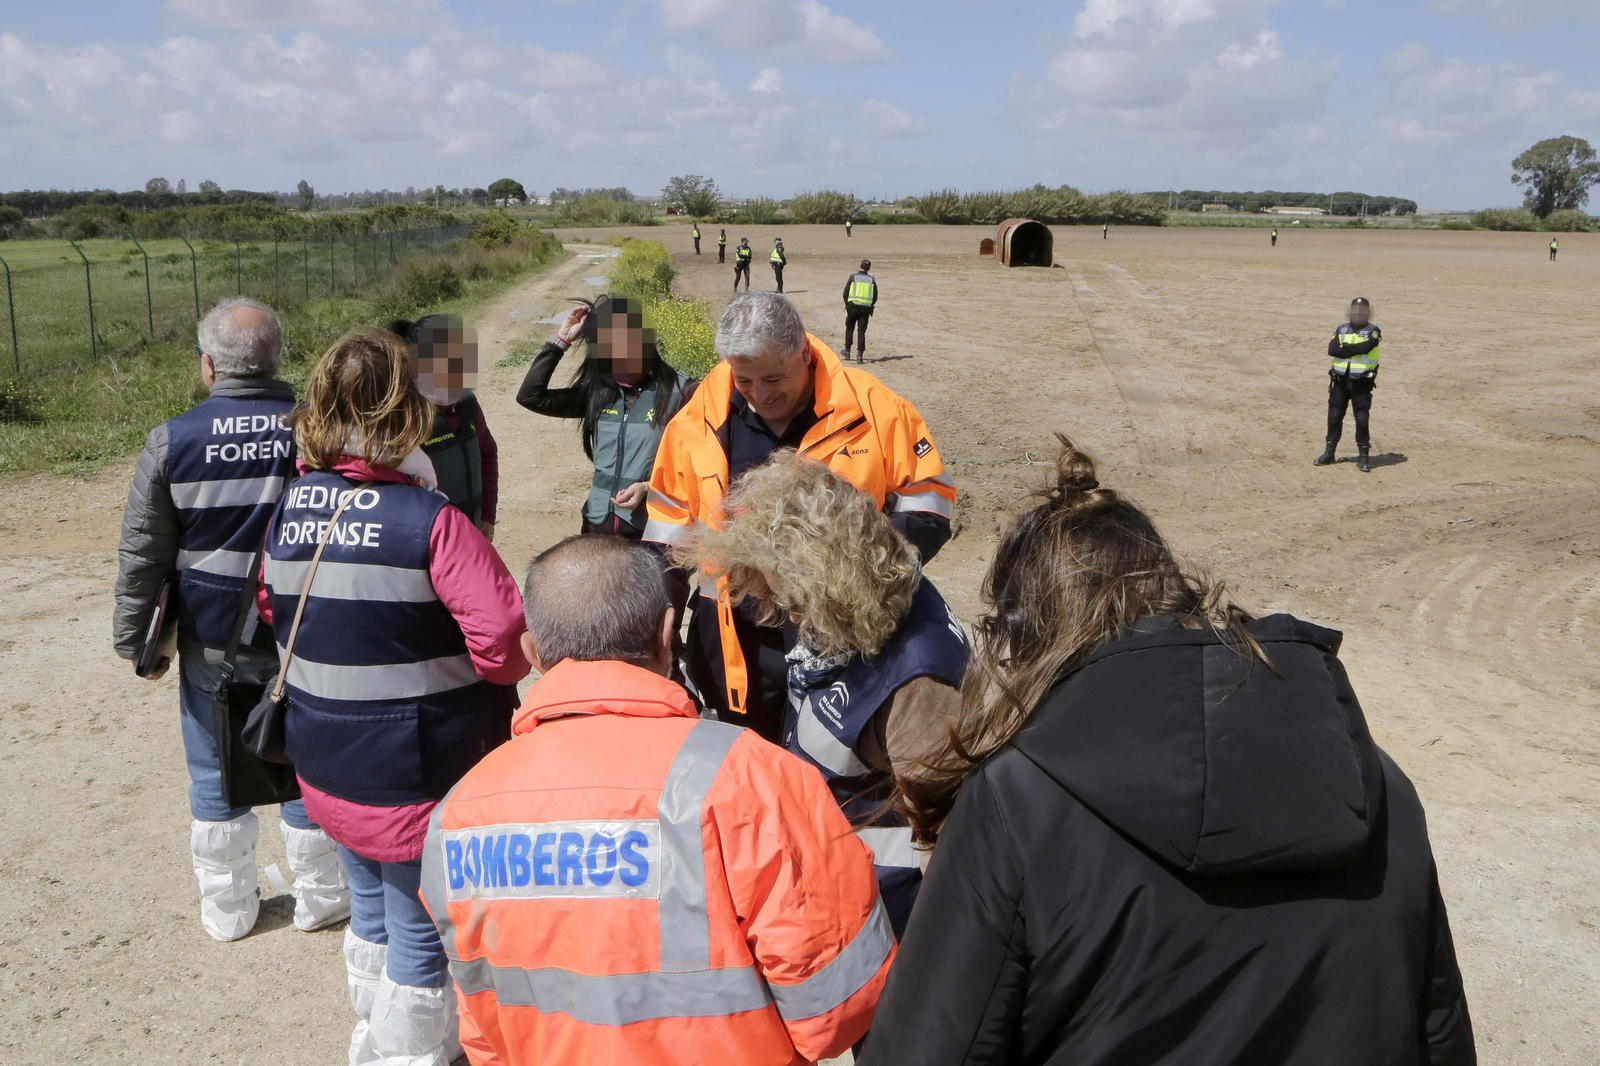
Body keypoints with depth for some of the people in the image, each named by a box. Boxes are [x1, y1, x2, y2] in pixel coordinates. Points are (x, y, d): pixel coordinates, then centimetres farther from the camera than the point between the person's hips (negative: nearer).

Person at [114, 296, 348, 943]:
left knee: (215, 776, 15)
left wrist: (135, 641, 8)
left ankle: (227, 909, 29)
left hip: (211, 642, 0)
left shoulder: (172, 441, -8)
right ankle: (318, 897, 28)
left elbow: (142, 553, -3)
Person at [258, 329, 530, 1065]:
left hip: (326, 768, 7)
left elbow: (271, 610, 12)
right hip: (418, 778, -7)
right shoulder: (431, 522, -23)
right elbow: (506, 639, -28)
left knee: (370, 910, 26)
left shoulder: (287, 511, -2)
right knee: (420, 934, 12)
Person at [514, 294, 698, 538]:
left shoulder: (681, 392, -9)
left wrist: (650, 488, -19)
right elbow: (530, 396, 2)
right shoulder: (597, 391, 5)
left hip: (653, 529, -4)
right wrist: (561, 340, 0)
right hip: (597, 525, 4)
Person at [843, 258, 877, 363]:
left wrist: (847, 305, 15)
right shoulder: (872, 279, 6)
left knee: (849, 329, 17)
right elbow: (875, 297, 8)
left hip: (853, 307, -1)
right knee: (861, 331, 3)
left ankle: (847, 352, 20)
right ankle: (860, 355, -4)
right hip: (866, 308, 1)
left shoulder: (853, 277, 0)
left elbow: (845, 293, 0)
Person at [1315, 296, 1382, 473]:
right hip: (1340, 380, 4)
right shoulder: (1342, 330, 8)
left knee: (1362, 419, -4)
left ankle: (1364, 455, 5)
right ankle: (1329, 451, 17)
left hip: (1361, 382, -3)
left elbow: (1365, 347, -22)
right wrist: (1356, 349, -16)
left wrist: (1345, 347, -10)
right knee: (1334, 416, 7)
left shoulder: (1373, 331, -2)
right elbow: (1332, 350, -9)